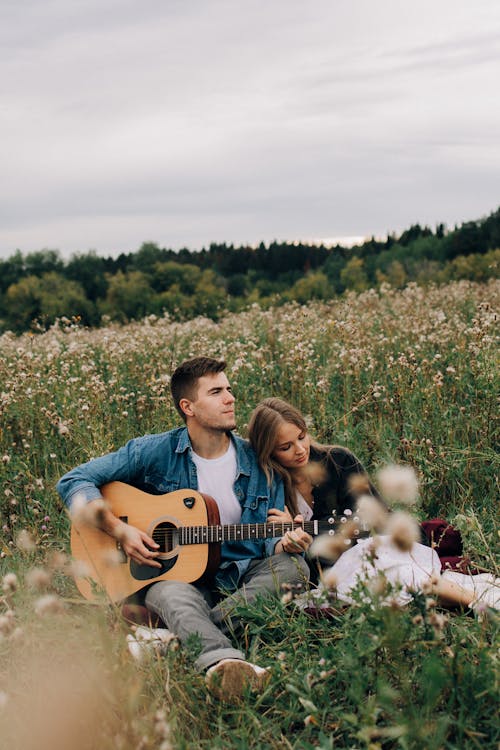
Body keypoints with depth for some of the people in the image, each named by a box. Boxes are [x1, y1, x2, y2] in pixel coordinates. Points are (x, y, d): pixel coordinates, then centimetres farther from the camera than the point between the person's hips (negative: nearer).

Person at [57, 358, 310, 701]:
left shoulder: (257, 461, 5)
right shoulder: (155, 452, -3)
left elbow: (271, 536, 8)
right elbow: (74, 482, -4)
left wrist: (286, 543, -17)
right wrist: (120, 530, -15)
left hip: (244, 578, 3)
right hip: (176, 572, -3)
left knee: (294, 565, -26)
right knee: (170, 594, -38)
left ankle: (192, 638, -35)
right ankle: (223, 661, -68)